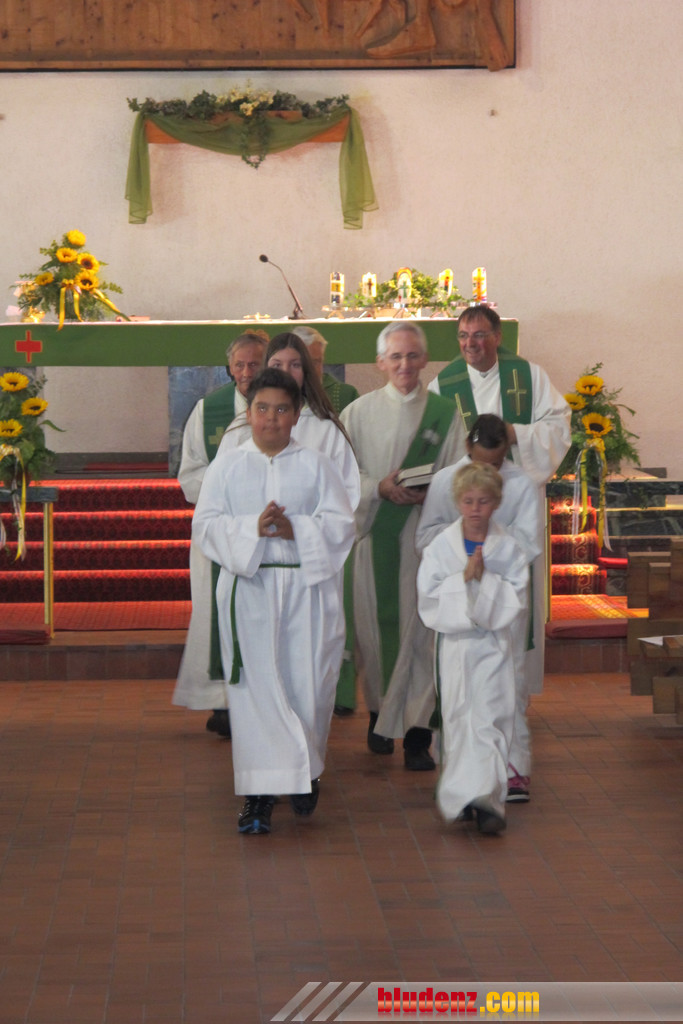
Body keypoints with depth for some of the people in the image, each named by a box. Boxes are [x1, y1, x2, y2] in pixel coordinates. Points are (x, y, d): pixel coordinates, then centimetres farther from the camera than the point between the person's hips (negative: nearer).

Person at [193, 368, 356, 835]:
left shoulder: (316, 465, 8)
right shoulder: (226, 466, 8)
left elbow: (341, 525, 1)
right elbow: (206, 524, 0)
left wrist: (295, 529, -15)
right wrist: (253, 528, -16)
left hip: (306, 589, 0)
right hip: (248, 589, 0)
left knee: (308, 685, 3)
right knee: (256, 688, -4)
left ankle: (307, 770, 28)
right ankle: (259, 793, -1)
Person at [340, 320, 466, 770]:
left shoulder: (445, 414, 7)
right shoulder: (359, 413, 8)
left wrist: (431, 493, -16)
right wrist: (380, 488, -14)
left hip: (425, 534, -1)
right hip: (375, 534, 1)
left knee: (420, 630, -6)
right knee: (376, 626, 4)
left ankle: (417, 732, -5)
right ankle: (381, 714, 22)